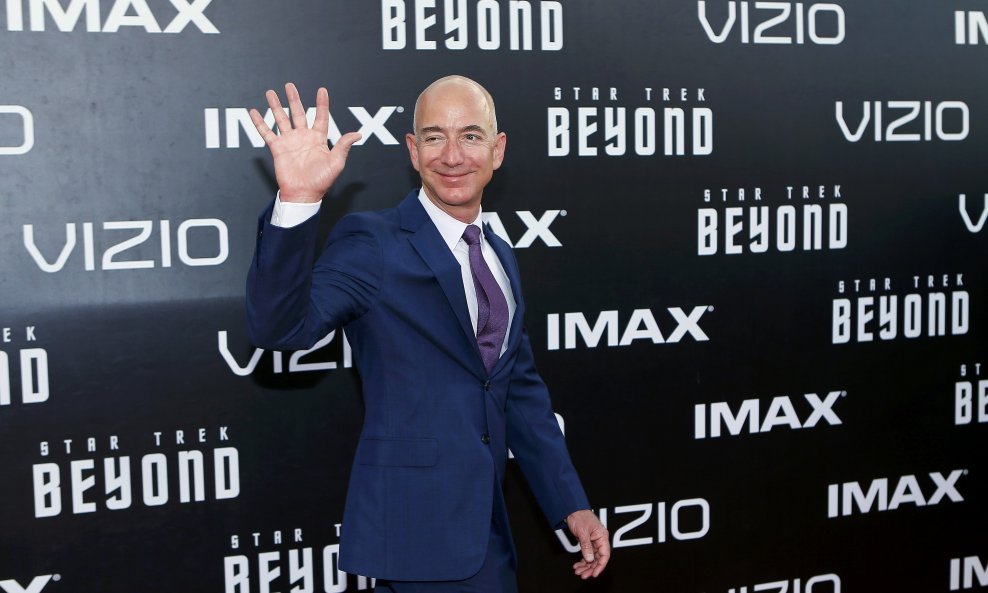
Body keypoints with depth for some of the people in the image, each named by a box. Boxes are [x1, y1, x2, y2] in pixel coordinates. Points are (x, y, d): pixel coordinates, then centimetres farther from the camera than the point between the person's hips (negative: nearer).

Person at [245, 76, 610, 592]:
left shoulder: (499, 256, 11)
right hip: (418, 530, -7)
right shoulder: (372, 244, -11)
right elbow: (279, 328, -25)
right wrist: (297, 200, -37)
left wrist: (572, 506, 13)